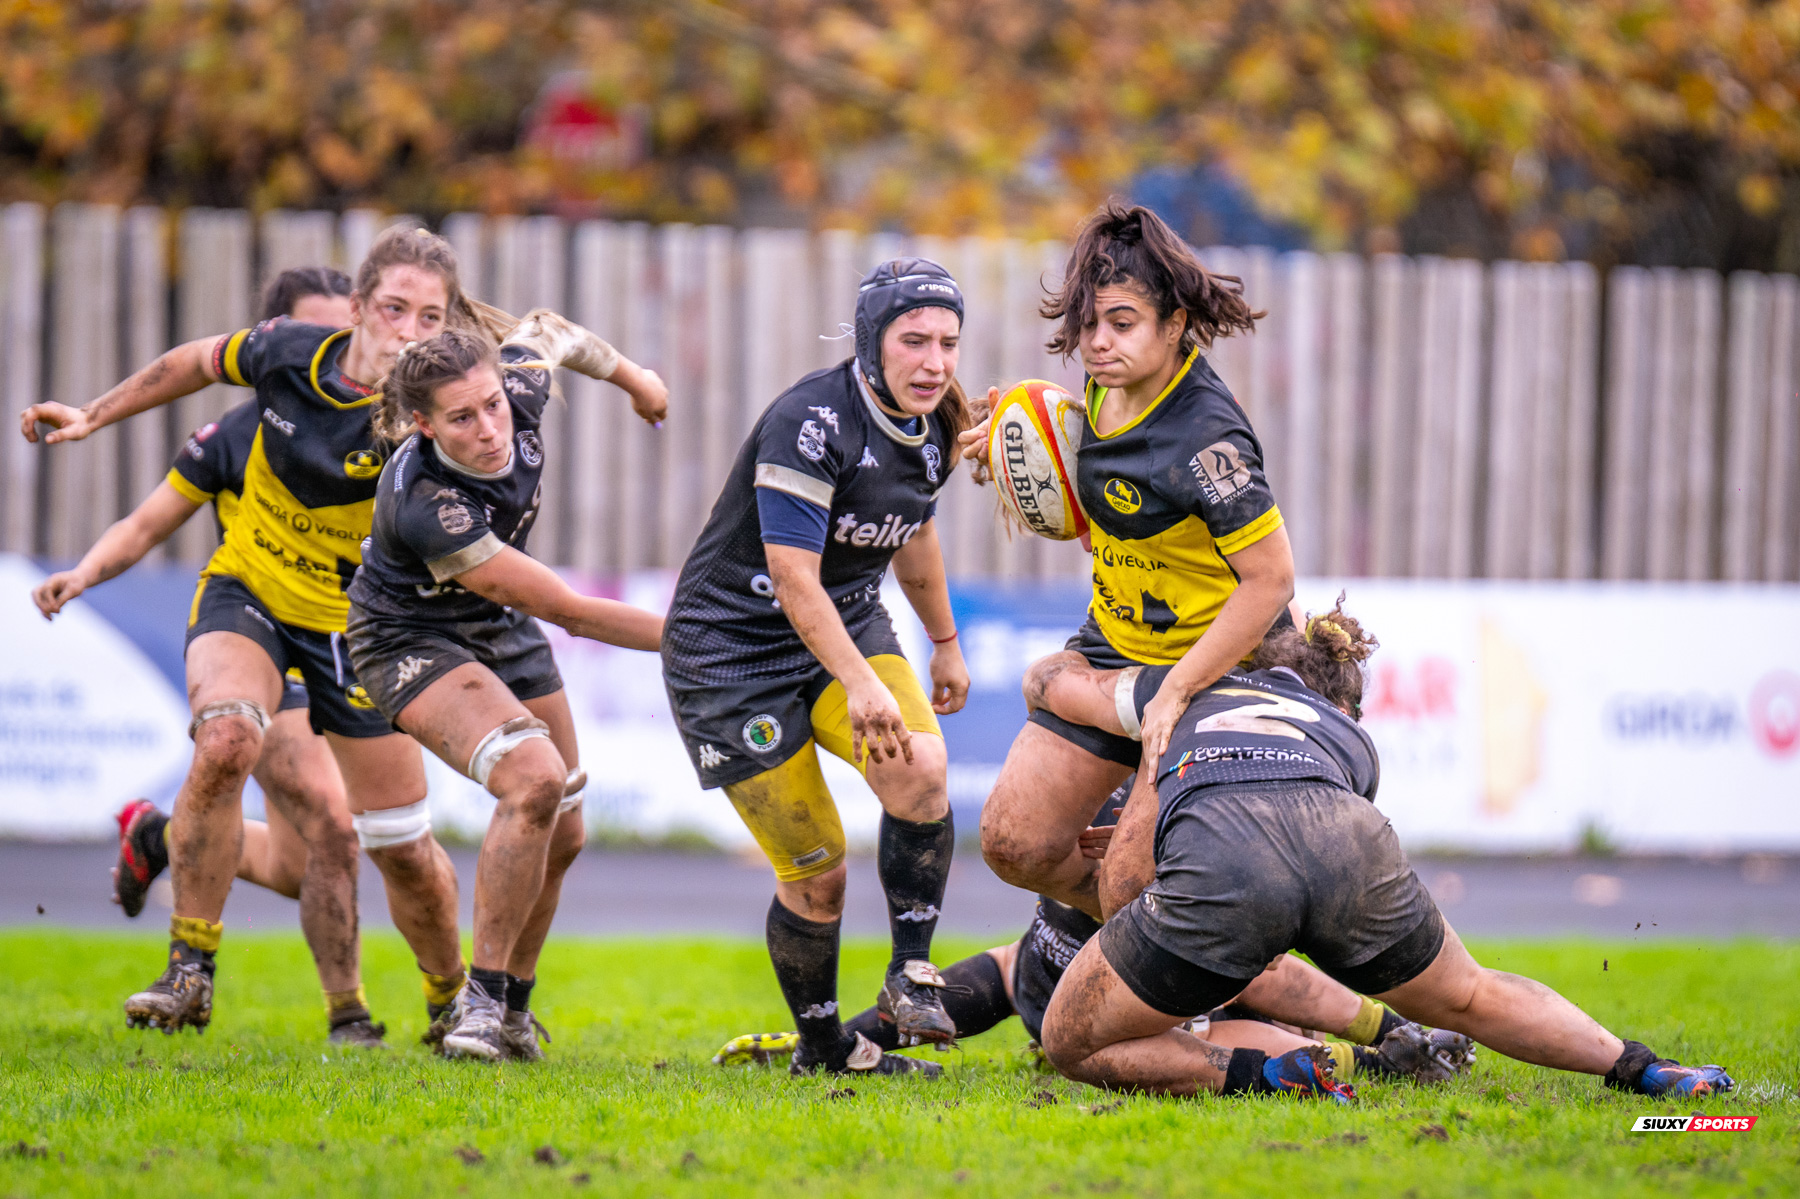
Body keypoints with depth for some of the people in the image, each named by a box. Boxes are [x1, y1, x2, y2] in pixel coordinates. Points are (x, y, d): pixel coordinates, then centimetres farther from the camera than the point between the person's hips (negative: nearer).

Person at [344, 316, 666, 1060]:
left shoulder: (520, 392, -22)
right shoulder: (425, 504, -38)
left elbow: (547, 331, 6)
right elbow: (568, 611, -31)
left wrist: (632, 377, 21)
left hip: (502, 631, 8)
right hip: (412, 640, -7)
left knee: (561, 835, 10)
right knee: (536, 777, -30)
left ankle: (510, 1010, 30)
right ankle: (481, 1001, -18)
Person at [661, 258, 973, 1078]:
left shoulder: (934, 428, -1)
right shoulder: (811, 423, -25)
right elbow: (794, 578, -28)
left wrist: (945, 641, 30)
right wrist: (861, 685, -34)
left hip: (852, 627, 6)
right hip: (735, 649, -6)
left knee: (920, 769, -24)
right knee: (815, 873, -7)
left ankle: (911, 973, -11)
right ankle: (821, 1047, 15)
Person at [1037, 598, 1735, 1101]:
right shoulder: (1355, 743, 39)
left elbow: (1049, 684, 52)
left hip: (1221, 861, -3)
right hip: (1352, 849, 3)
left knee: (1072, 1045, 15)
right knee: (1467, 996, 33)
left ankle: (1253, 1076, -3)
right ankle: (1639, 1068, 16)